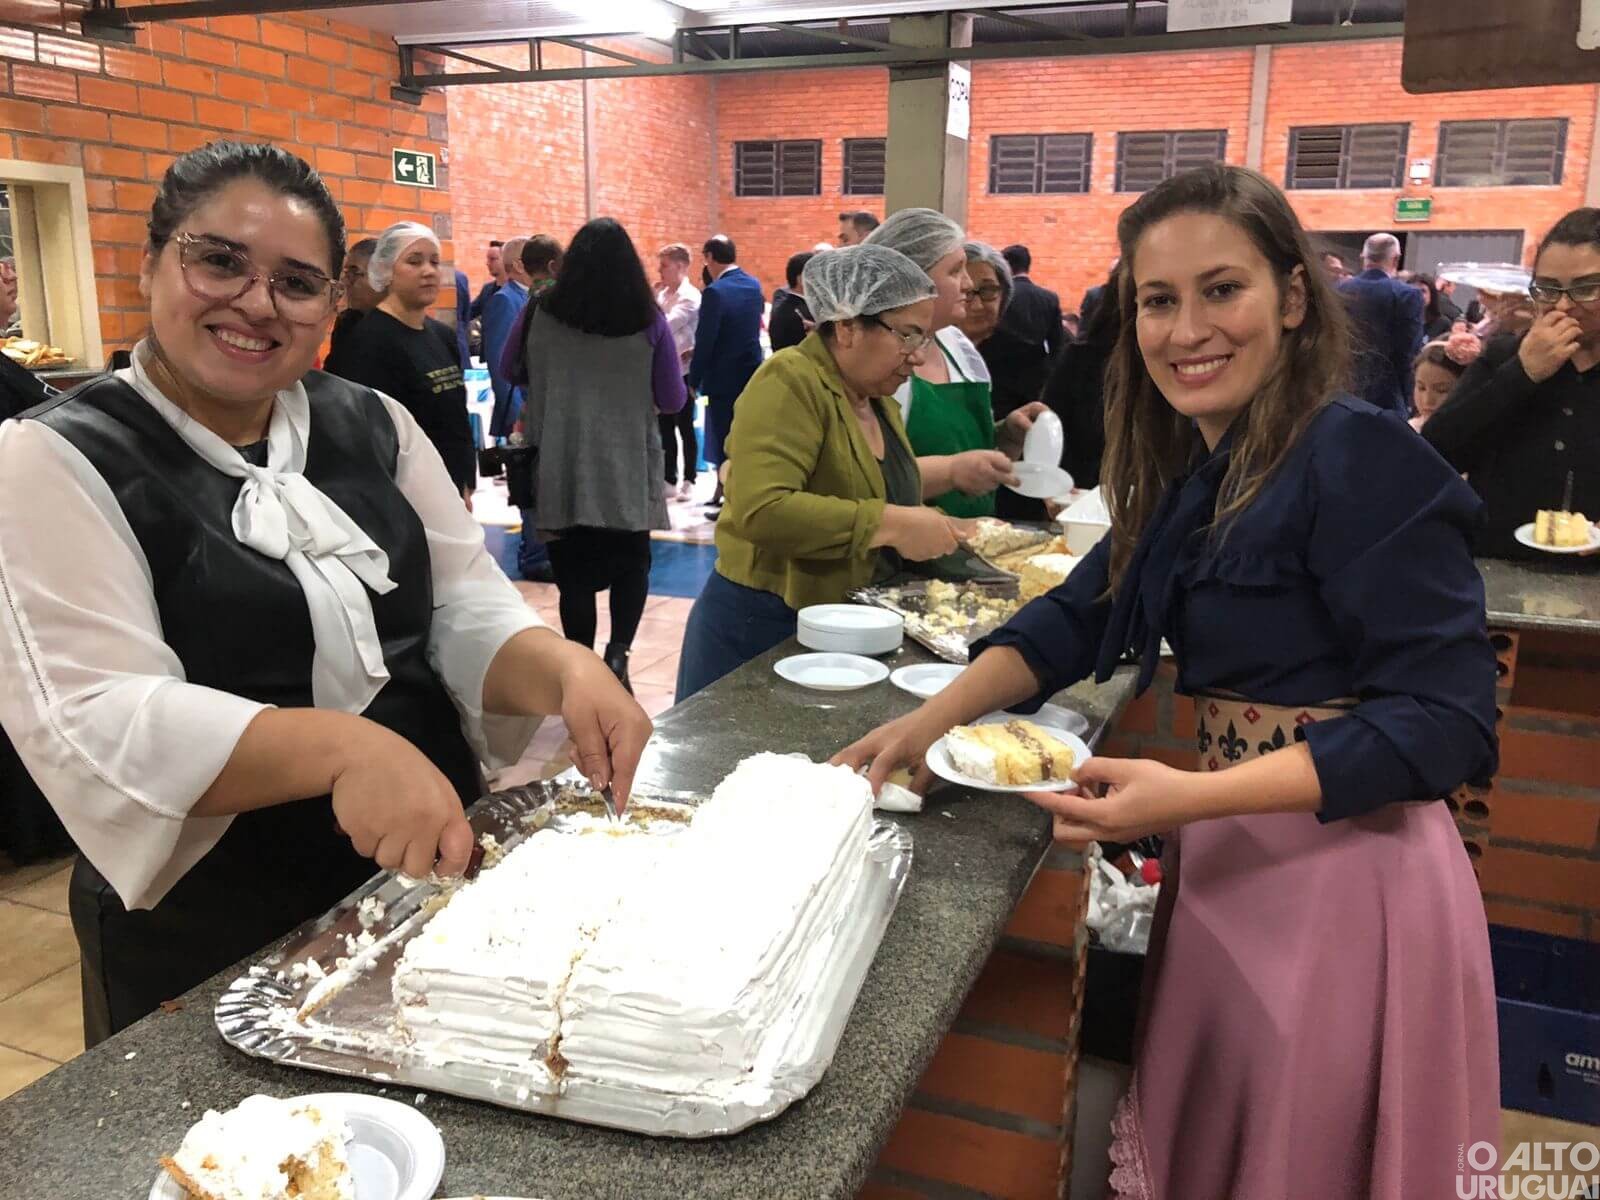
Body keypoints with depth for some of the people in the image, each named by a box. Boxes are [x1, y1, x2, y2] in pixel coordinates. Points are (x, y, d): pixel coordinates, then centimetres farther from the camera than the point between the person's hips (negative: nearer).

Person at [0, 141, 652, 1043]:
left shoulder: (375, 425, 2)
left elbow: (467, 611, -2)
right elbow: (98, 722, -22)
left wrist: (564, 671, -24)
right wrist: (344, 748, -38)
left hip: (433, 879, 5)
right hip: (207, 949, -4)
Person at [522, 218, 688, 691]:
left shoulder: (546, 316, -3)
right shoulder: (648, 321, -4)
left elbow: (533, 394, 7)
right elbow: (673, 400, 2)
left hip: (564, 467, 0)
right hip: (629, 465, 0)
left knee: (575, 573, 8)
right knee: (631, 563, 15)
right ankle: (618, 651, -3)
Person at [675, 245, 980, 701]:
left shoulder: (878, 399, 8)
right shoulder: (790, 382, -18)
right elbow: (760, 510, -31)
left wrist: (934, 527, 3)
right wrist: (887, 524, -29)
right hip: (761, 630, -8)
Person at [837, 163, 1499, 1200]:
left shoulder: (1361, 461, -19)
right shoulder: (1190, 473, 6)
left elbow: (1444, 717, -22)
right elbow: (1079, 616, 9)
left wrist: (1190, 798, -30)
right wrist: (930, 722, -5)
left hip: (1342, 874, -7)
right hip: (1229, 860, 8)